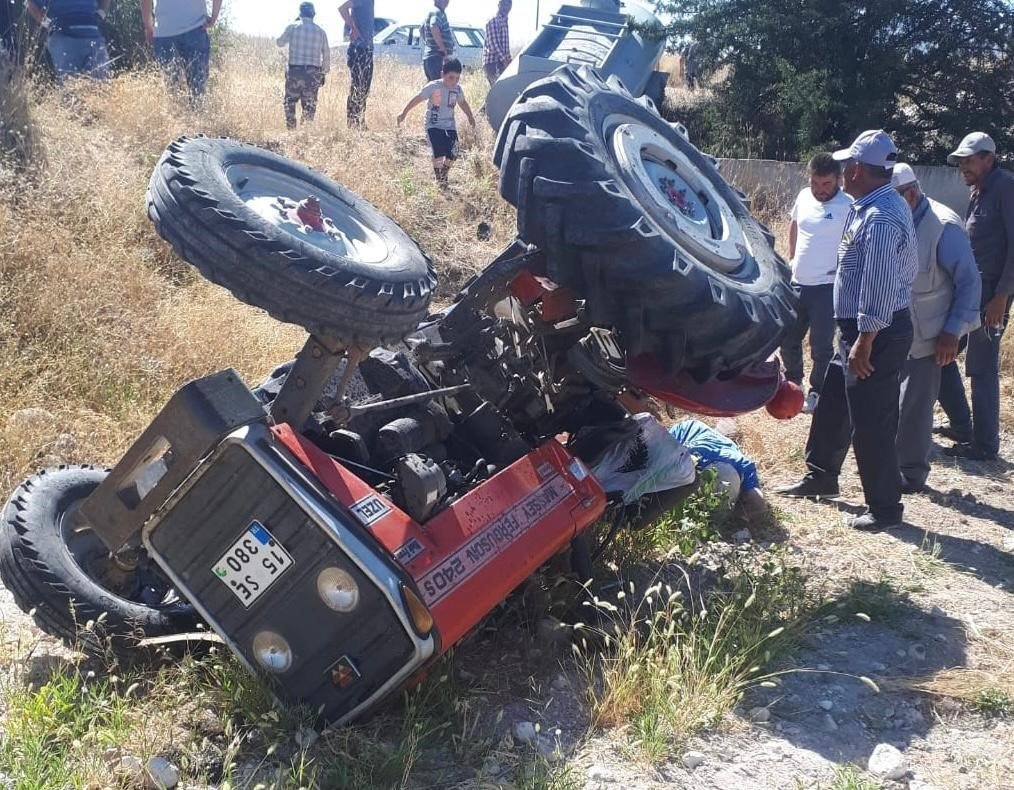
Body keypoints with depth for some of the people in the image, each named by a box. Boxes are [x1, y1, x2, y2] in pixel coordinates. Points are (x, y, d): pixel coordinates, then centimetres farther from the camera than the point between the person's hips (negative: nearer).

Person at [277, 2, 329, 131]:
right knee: (310, 105, 6)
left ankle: (291, 129, 4)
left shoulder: (292, 27, 0)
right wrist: (324, 72, 19)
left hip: (294, 70, -1)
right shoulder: (320, 31, 5)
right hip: (313, 72, 1)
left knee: (290, 102, 10)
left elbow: (280, 42, 15)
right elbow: (326, 54, 8)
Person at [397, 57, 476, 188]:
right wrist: (404, 113, -10)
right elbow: (417, 99, -11)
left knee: (452, 154, -3)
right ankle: (438, 178, 3)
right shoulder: (433, 87, -15)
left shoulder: (458, 89, -1)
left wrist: (470, 117, 18)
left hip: (450, 125, 4)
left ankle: (444, 174, 26)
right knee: (439, 153, -16)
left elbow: (462, 103, 20)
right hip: (433, 125, -4)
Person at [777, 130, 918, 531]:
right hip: (861, 328, 11)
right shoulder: (877, 206, 10)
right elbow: (908, 268, 18)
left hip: (876, 333, -11)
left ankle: (885, 508, 10)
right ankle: (821, 476, 37)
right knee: (832, 405, 21)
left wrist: (864, 342, -26)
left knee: (871, 423, -2)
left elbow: (880, 287, -27)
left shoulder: (880, 218, -23)